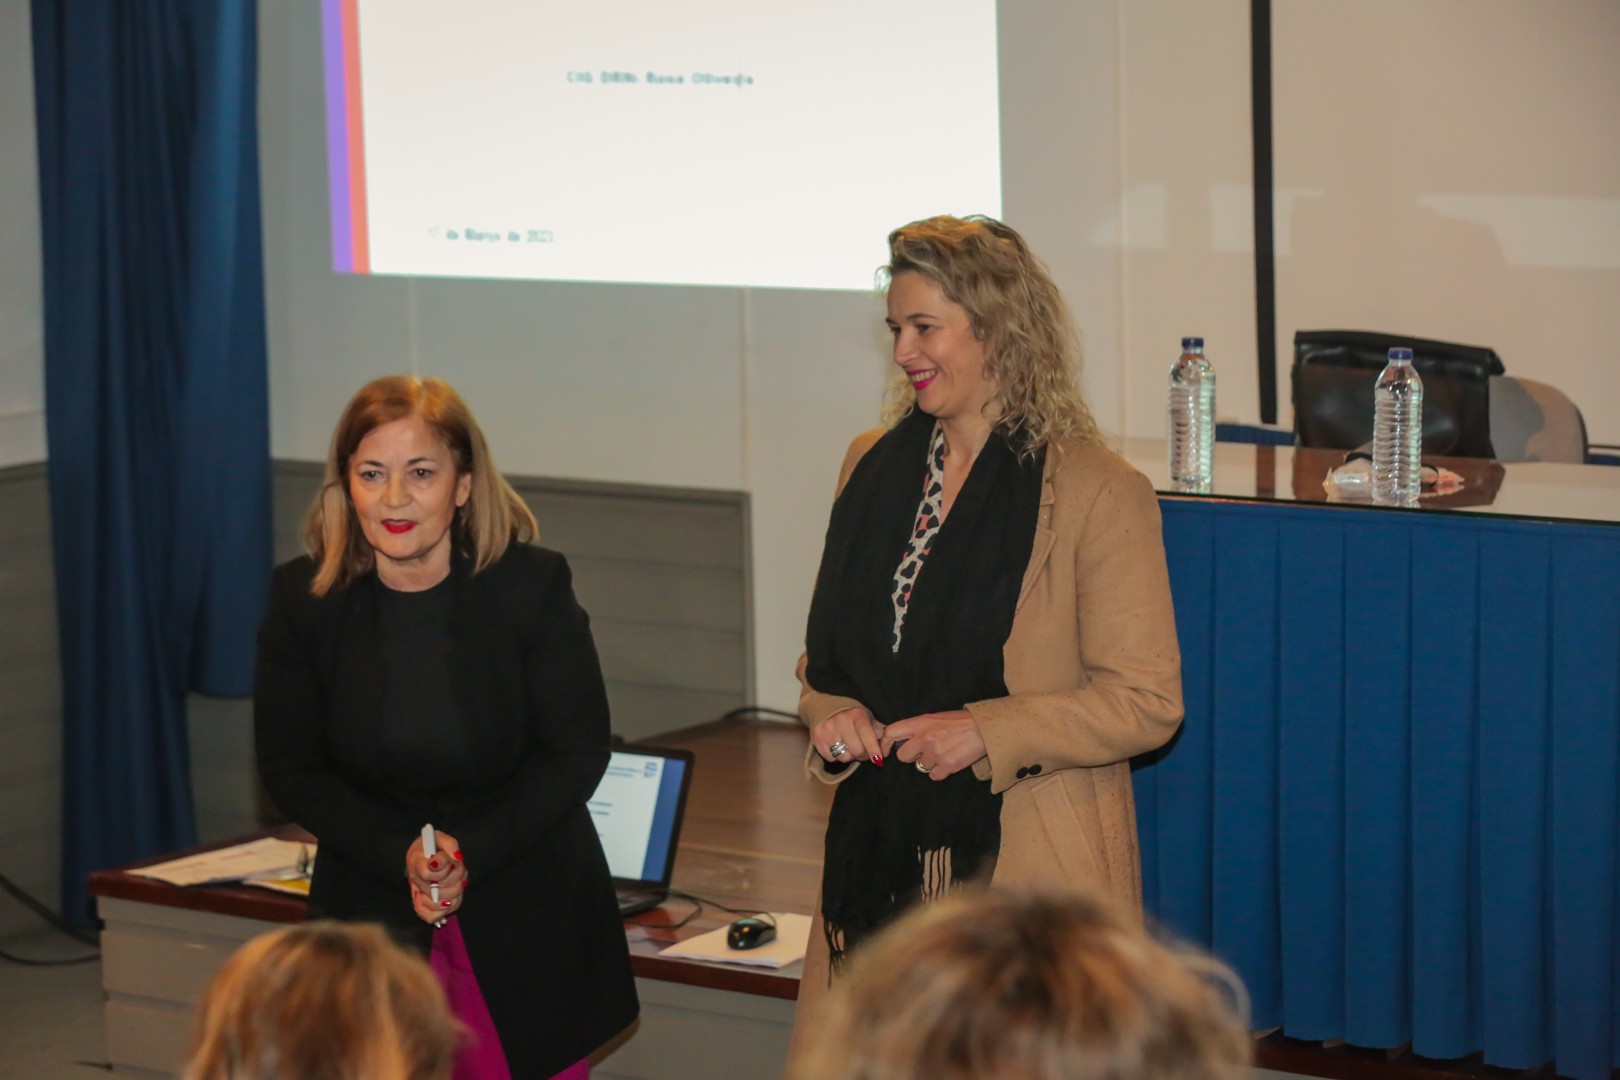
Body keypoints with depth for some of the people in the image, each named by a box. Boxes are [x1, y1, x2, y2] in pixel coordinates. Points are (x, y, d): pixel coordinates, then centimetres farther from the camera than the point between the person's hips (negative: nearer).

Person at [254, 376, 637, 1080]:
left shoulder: (532, 586, -10)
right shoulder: (304, 599, -6)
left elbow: (577, 753, -5)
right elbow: (289, 769, -1)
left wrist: (470, 854, -16)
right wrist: (399, 854, -15)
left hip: (527, 920, -1)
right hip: (371, 911, 1)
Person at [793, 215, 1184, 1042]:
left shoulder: (1098, 491, -6)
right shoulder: (873, 465, 13)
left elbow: (1147, 700, -8)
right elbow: (824, 654, 21)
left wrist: (985, 733, -17)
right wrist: (832, 716, -1)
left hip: (1029, 864, -5)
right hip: (883, 855, 5)